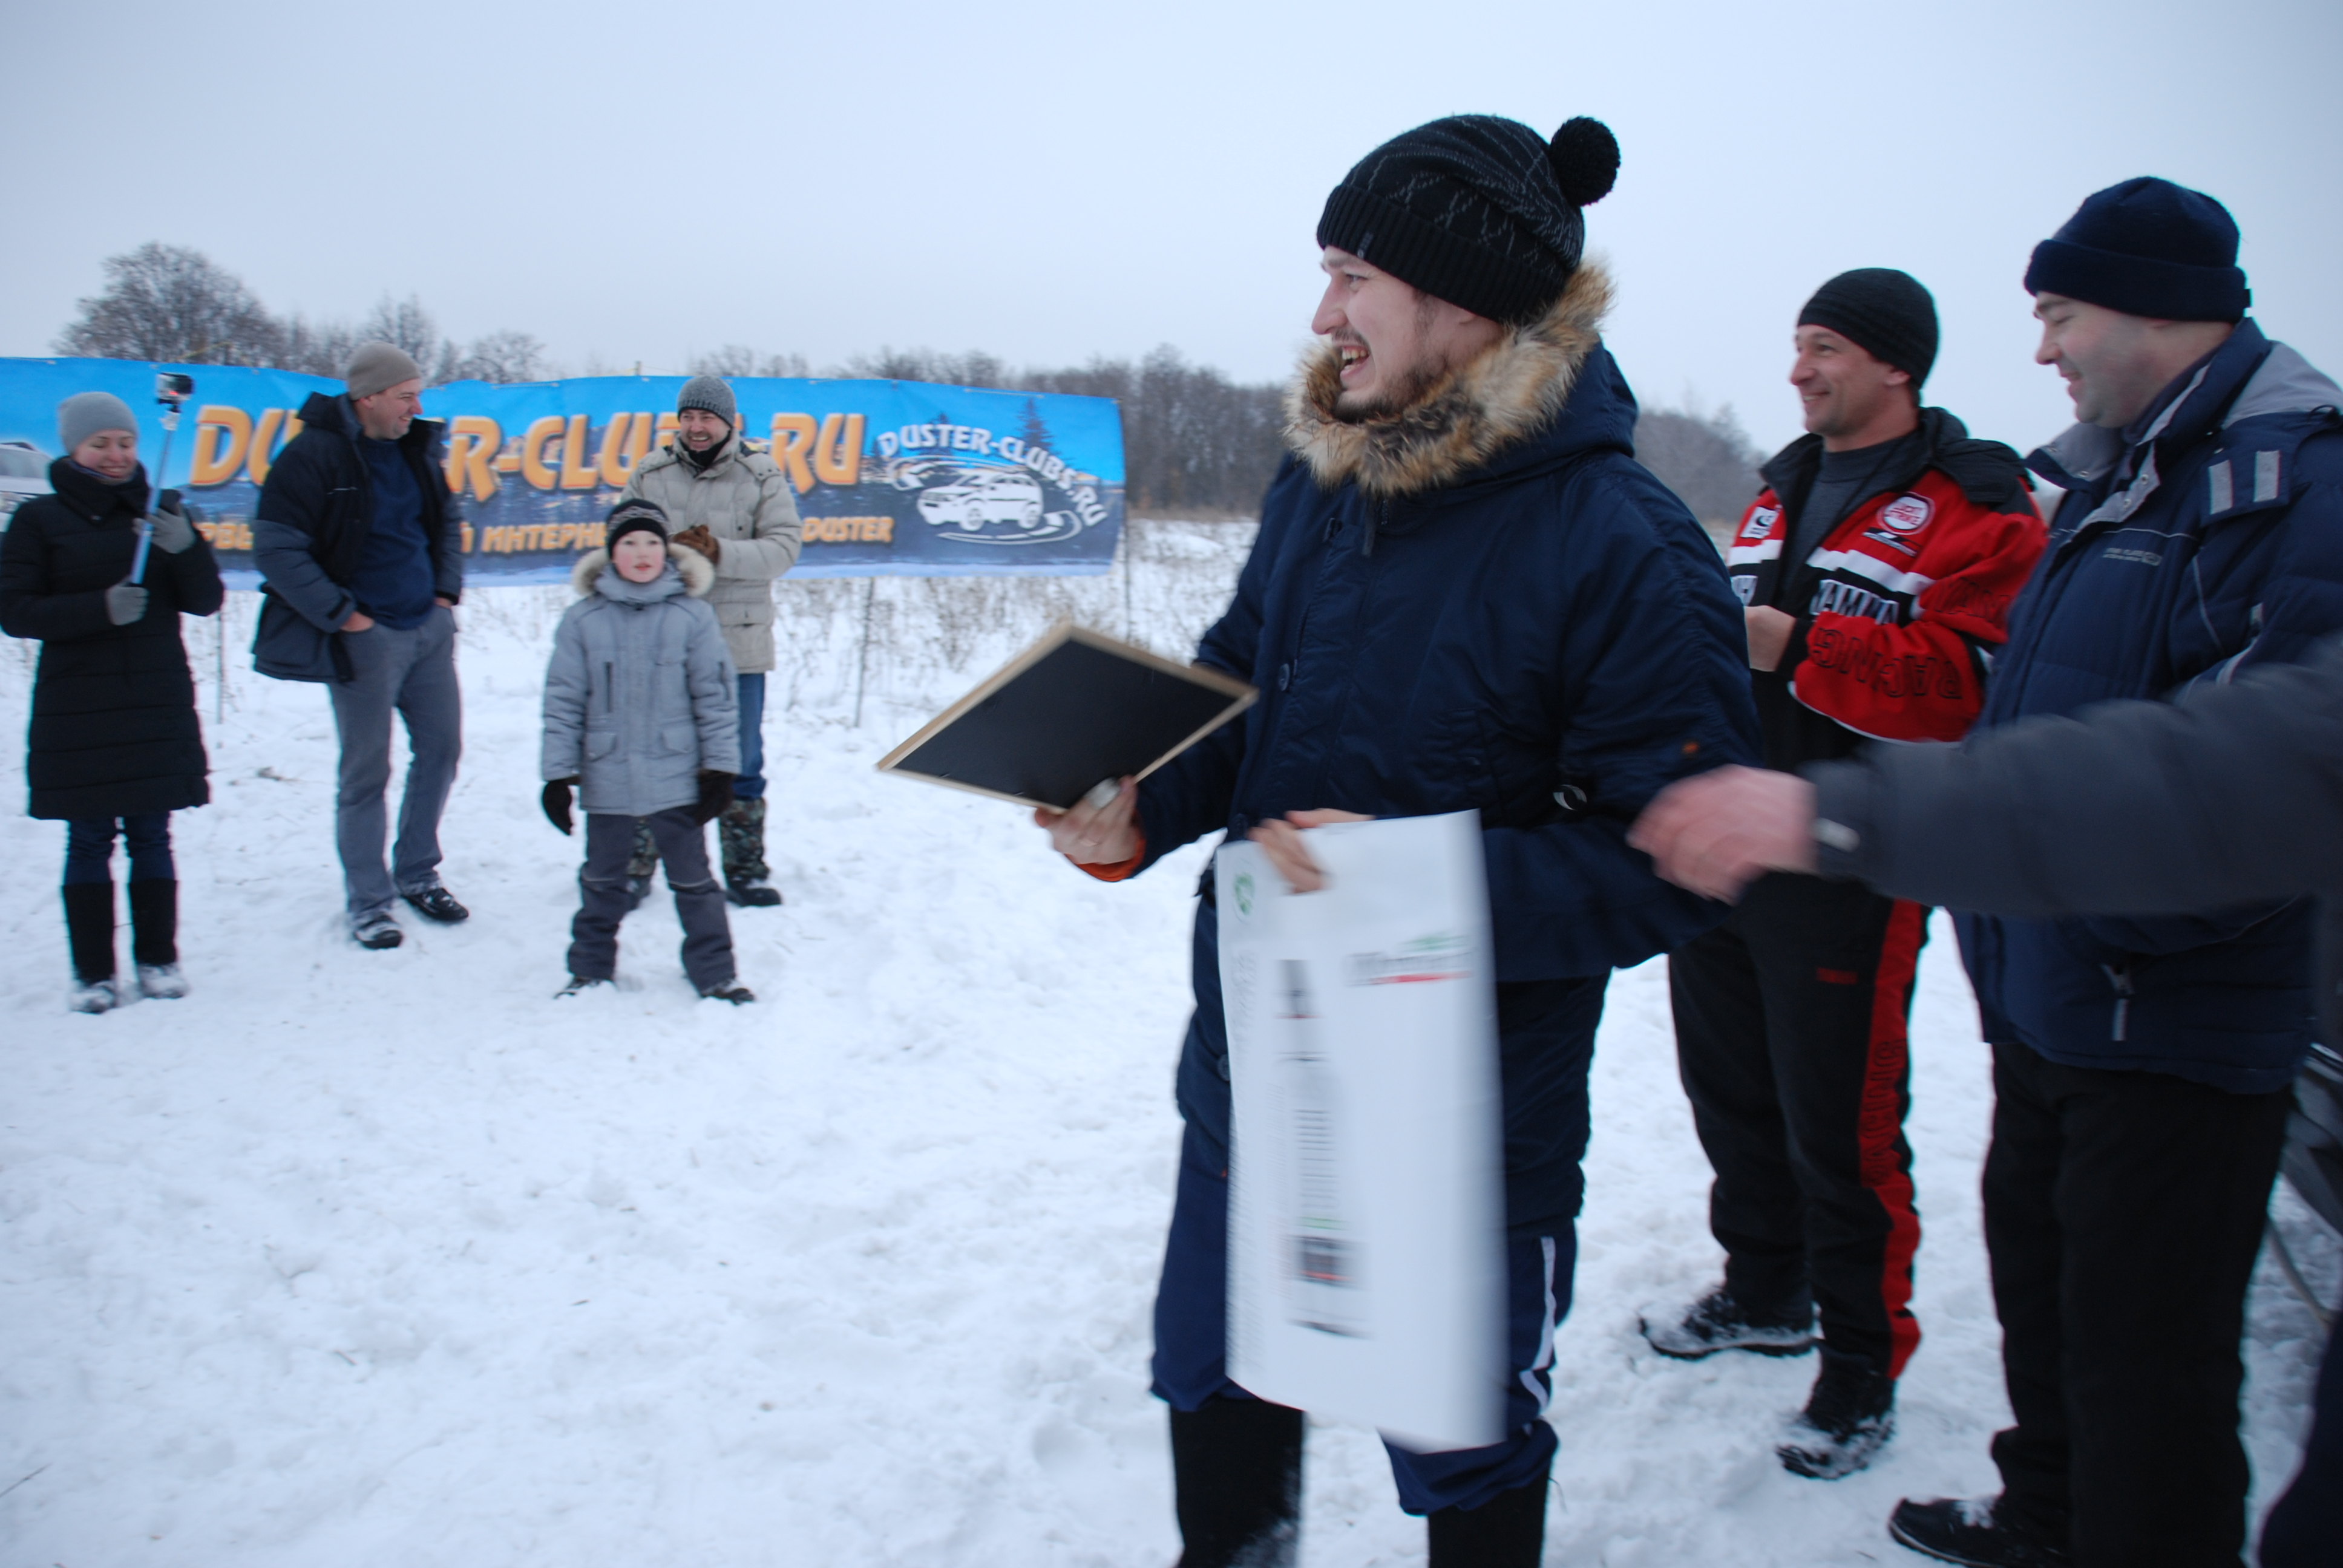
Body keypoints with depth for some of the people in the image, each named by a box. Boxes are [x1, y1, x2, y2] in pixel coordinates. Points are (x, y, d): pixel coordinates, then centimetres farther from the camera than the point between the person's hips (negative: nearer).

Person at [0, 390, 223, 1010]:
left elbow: (205, 601, 4)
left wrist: (184, 547, -16)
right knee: (89, 842, 2)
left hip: (159, 704, 2)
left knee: (151, 837, 6)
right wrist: (101, 607, -19)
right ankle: (93, 974, 8)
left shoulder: (159, 512, 9)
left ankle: (158, 960, 15)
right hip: (76, 709, -2)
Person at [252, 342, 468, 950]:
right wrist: (342, 616, -15)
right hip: (364, 637, -7)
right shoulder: (312, 455, -14)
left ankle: (417, 874, 29)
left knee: (441, 750, 12)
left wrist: (447, 591, 11)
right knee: (366, 773, 0)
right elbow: (276, 550, -16)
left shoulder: (418, 448, 7)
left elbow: (448, 521, 22)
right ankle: (368, 902, 12)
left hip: (429, 628, 7)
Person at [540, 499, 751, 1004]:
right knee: (602, 879, 17)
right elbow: (563, 702, 0)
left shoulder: (691, 615, -4)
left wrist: (720, 767, -3)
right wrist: (558, 774, -2)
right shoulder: (582, 620, -3)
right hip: (606, 781, 1)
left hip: (677, 779, -1)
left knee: (692, 878, 8)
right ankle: (591, 967, 32)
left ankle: (714, 972, 19)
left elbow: (715, 696, -1)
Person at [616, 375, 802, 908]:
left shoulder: (762, 477, 2)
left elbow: (782, 548, -7)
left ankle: (745, 871, 18)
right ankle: (634, 868, 17)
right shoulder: (649, 475, 6)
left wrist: (720, 552, -22)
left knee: (740, 763, 8)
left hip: (738, 640, -1)